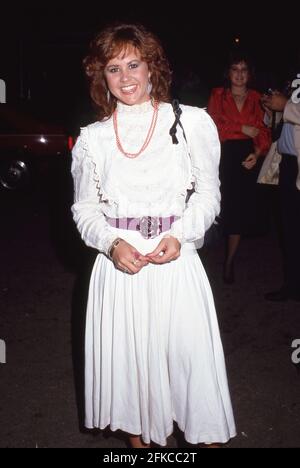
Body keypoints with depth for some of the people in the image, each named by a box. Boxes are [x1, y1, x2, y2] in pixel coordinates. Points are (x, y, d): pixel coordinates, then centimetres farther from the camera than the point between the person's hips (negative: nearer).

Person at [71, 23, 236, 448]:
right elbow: (84, 208, 8)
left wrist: (178, 235, -13)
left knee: (189, 352, 4)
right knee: (127, 358, 10)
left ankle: (207, 434, 26)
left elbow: (208, 193, 3)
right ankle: (138, 438, 32)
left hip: (175, 262, -1)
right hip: (119, 262, 2)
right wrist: (112, 243, -11)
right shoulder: (93, 138, 5)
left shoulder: (192, 122, 0)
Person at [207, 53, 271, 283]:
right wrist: (242, 128, -8)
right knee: (221, 207, -11)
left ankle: (230, 262, 12)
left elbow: (264, 131, 5)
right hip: (223, 158, -1)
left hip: (246, 158, 2)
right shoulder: (218, 95, 10)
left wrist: (258, 152, -12)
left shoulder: (257, 98, 13)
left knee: (240, 210, 1)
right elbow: (213, 124, -4)